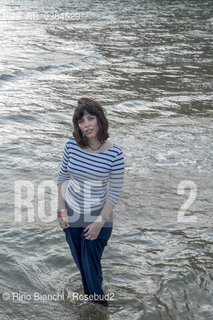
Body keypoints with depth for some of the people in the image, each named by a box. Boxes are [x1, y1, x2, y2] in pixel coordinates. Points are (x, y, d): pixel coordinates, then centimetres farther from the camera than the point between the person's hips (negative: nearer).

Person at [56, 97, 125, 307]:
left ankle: (97, 299, 39)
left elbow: (115, 192, -12)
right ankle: (89, 293, 48)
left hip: (98, 218, -3)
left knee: (91, 264, 8)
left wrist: (100, 222, -13)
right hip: (71, 215, 3)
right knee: (79, 260, 20)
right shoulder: (72, 145, -12)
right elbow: (62, 178, 0)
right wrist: (61, 210, -2)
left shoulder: (114, 153, -20)